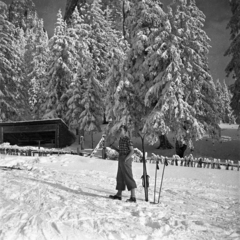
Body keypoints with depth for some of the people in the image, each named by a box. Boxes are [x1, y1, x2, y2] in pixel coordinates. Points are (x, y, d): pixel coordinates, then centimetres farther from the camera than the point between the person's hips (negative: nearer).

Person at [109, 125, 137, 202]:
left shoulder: (128, 139, -12)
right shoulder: (121, 139, 14)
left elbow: (132, 151, -16)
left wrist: (126, 158, -26)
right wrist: (115, 148, 6)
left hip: (126, 160, -10)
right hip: (121, 160, 10)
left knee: (129, 178, -9)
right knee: (120, 177, 15)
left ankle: (133, 197, -7)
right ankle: (118, 195, 26)